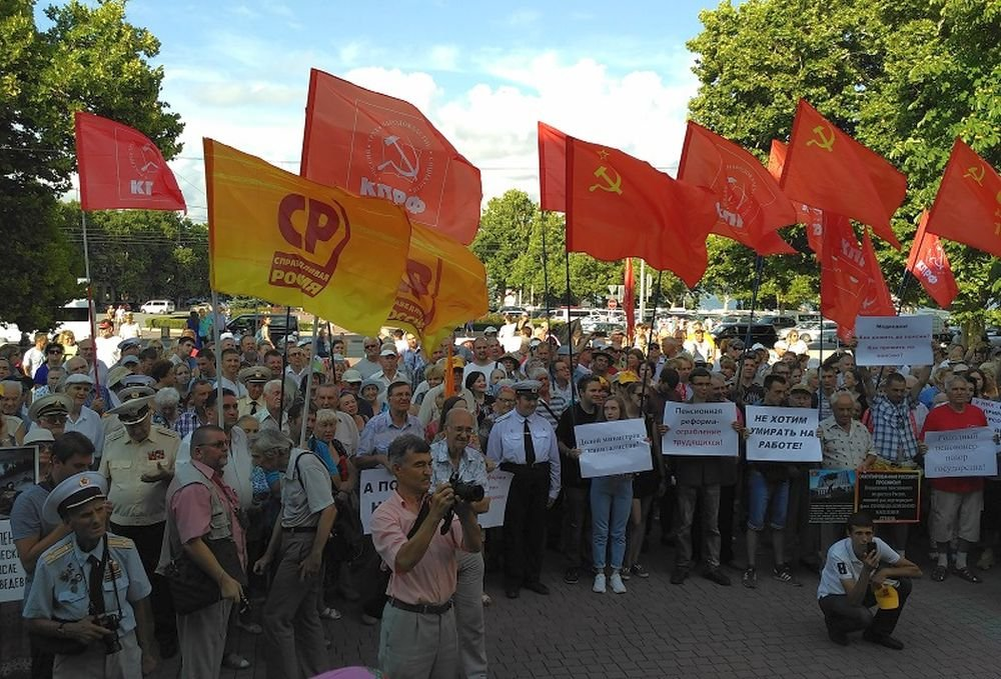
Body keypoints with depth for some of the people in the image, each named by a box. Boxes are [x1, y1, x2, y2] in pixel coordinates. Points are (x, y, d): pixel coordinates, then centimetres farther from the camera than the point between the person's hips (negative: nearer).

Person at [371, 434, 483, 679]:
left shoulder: (441, 503, 5)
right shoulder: (385, 514, -10)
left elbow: (473, 547, -3)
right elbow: (404, 562, -25)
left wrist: (466, 516, -21)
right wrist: (433, 516, -28)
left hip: (445, 614, 5)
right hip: (408, 619, -5)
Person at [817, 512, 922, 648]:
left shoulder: (877, 544, -20)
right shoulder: (838, 553, -34)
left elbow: (916, 571, -13)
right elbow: (854, 600, -36)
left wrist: (885, 572, -28)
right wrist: (867, 570, -49)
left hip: (859, 591, 6)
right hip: (832, 596, -6)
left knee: (903, 584, -15)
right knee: (864, 616, -35)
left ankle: (878, 632, 1)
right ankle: (834, 624, -1)